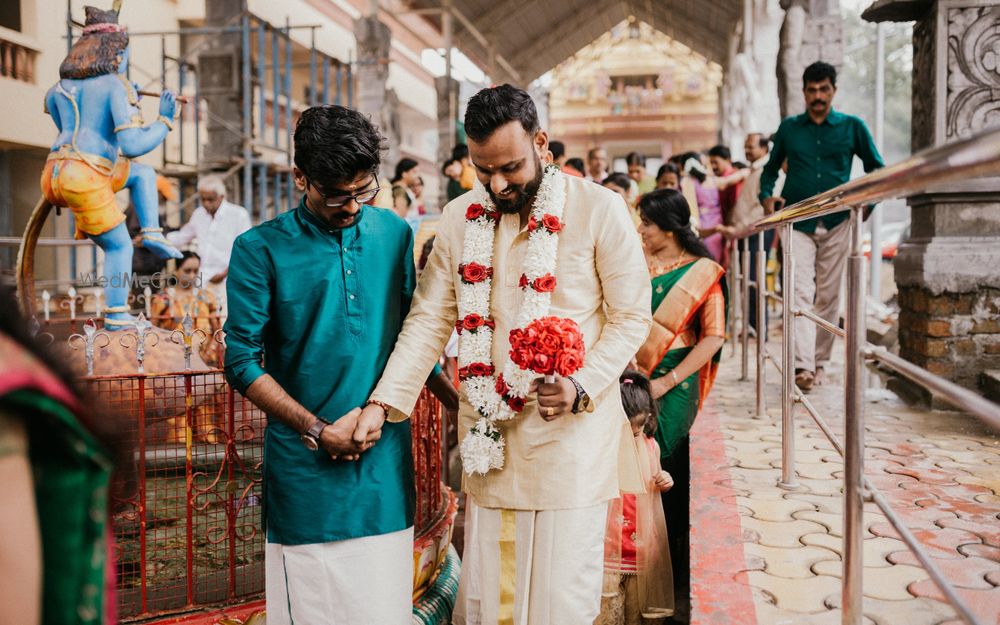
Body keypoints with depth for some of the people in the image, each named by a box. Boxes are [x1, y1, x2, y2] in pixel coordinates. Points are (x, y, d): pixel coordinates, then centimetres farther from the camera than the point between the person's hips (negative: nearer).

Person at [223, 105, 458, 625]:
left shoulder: (394, 234, 6)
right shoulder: (261, 250, -6)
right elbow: (242, 362, -7)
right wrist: (317, 430, -12)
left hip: (386, 461, 3)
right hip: (305, 466, -3)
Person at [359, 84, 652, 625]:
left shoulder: (599, 209, -7)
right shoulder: (460, 218, 5)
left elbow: (631, 317, -3)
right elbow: (429, 320, 5)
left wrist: (582, 387, -18)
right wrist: (381, 403, -5)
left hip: (570, 434, -3)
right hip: (488, 436, 4)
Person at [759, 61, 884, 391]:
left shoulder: (852, 126, 5)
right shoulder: (789, 128, 9)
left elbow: (877, 168, 12)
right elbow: (771, 168, 19)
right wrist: (766, 195, 0)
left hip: (837, 222, 0)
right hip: (798, 223, 0)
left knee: (828, 295, 5)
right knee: (800, 292, -14)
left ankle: (820, 362, 16)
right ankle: (803, 365, -21)